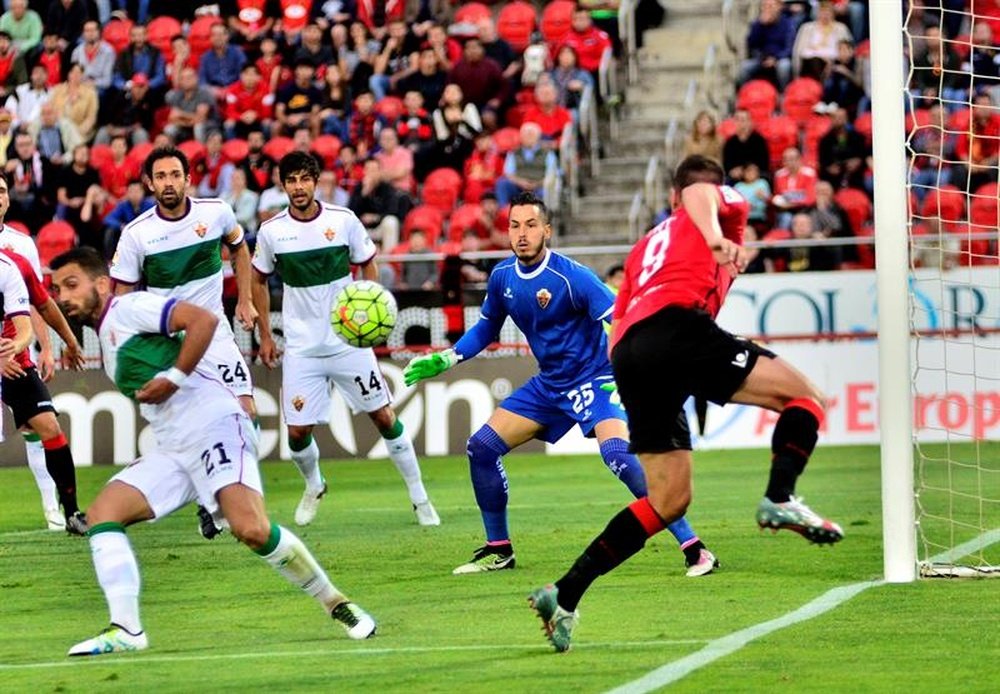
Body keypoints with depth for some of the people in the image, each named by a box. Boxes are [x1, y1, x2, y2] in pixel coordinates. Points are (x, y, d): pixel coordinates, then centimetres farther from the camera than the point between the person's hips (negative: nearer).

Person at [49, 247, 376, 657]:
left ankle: (337, 605, -7)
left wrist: (173, 377, -15)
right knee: (102, 512, -8)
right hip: (172, 450, 9)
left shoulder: (129, 308, -2)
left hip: (214, 426, -9)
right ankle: (126, 630, -14)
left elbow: (203, 319, -15)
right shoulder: (107, 342, 24)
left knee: (251, 530, -26)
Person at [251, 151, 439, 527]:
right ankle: (313, 487, 29)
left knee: (384, 416, 0)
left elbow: (368, 265, 8)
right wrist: (265, 335, 7)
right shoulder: (271, 231, -5)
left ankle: (419, 497, 13)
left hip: (349, 341, 0)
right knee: (297, 431, -3)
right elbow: (259, 280, 11)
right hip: (301, 349, 1)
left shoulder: (343, 220, -7)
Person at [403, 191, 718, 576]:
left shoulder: (572, 276, -21)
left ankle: (694, 549, -29)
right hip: (548, 384, 7)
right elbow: (486, 328, 19)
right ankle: (498, 550, 20)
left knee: (617, 453, -31)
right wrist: (444, 359, 10)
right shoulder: (502, 277, 0)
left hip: (592, 381, -7)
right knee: (482, 447, 2)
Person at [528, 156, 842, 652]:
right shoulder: (728, 204, 21)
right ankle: (780, 499, -26)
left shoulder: (646, 245, 37)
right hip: (676, 324, -6)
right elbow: (701, 195, -6)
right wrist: (716, 238, -24)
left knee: (669, 500, 13)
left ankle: (565, 594, 7)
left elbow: (615, 331, 31)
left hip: (628, 350, 6)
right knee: (802, 395, -1)